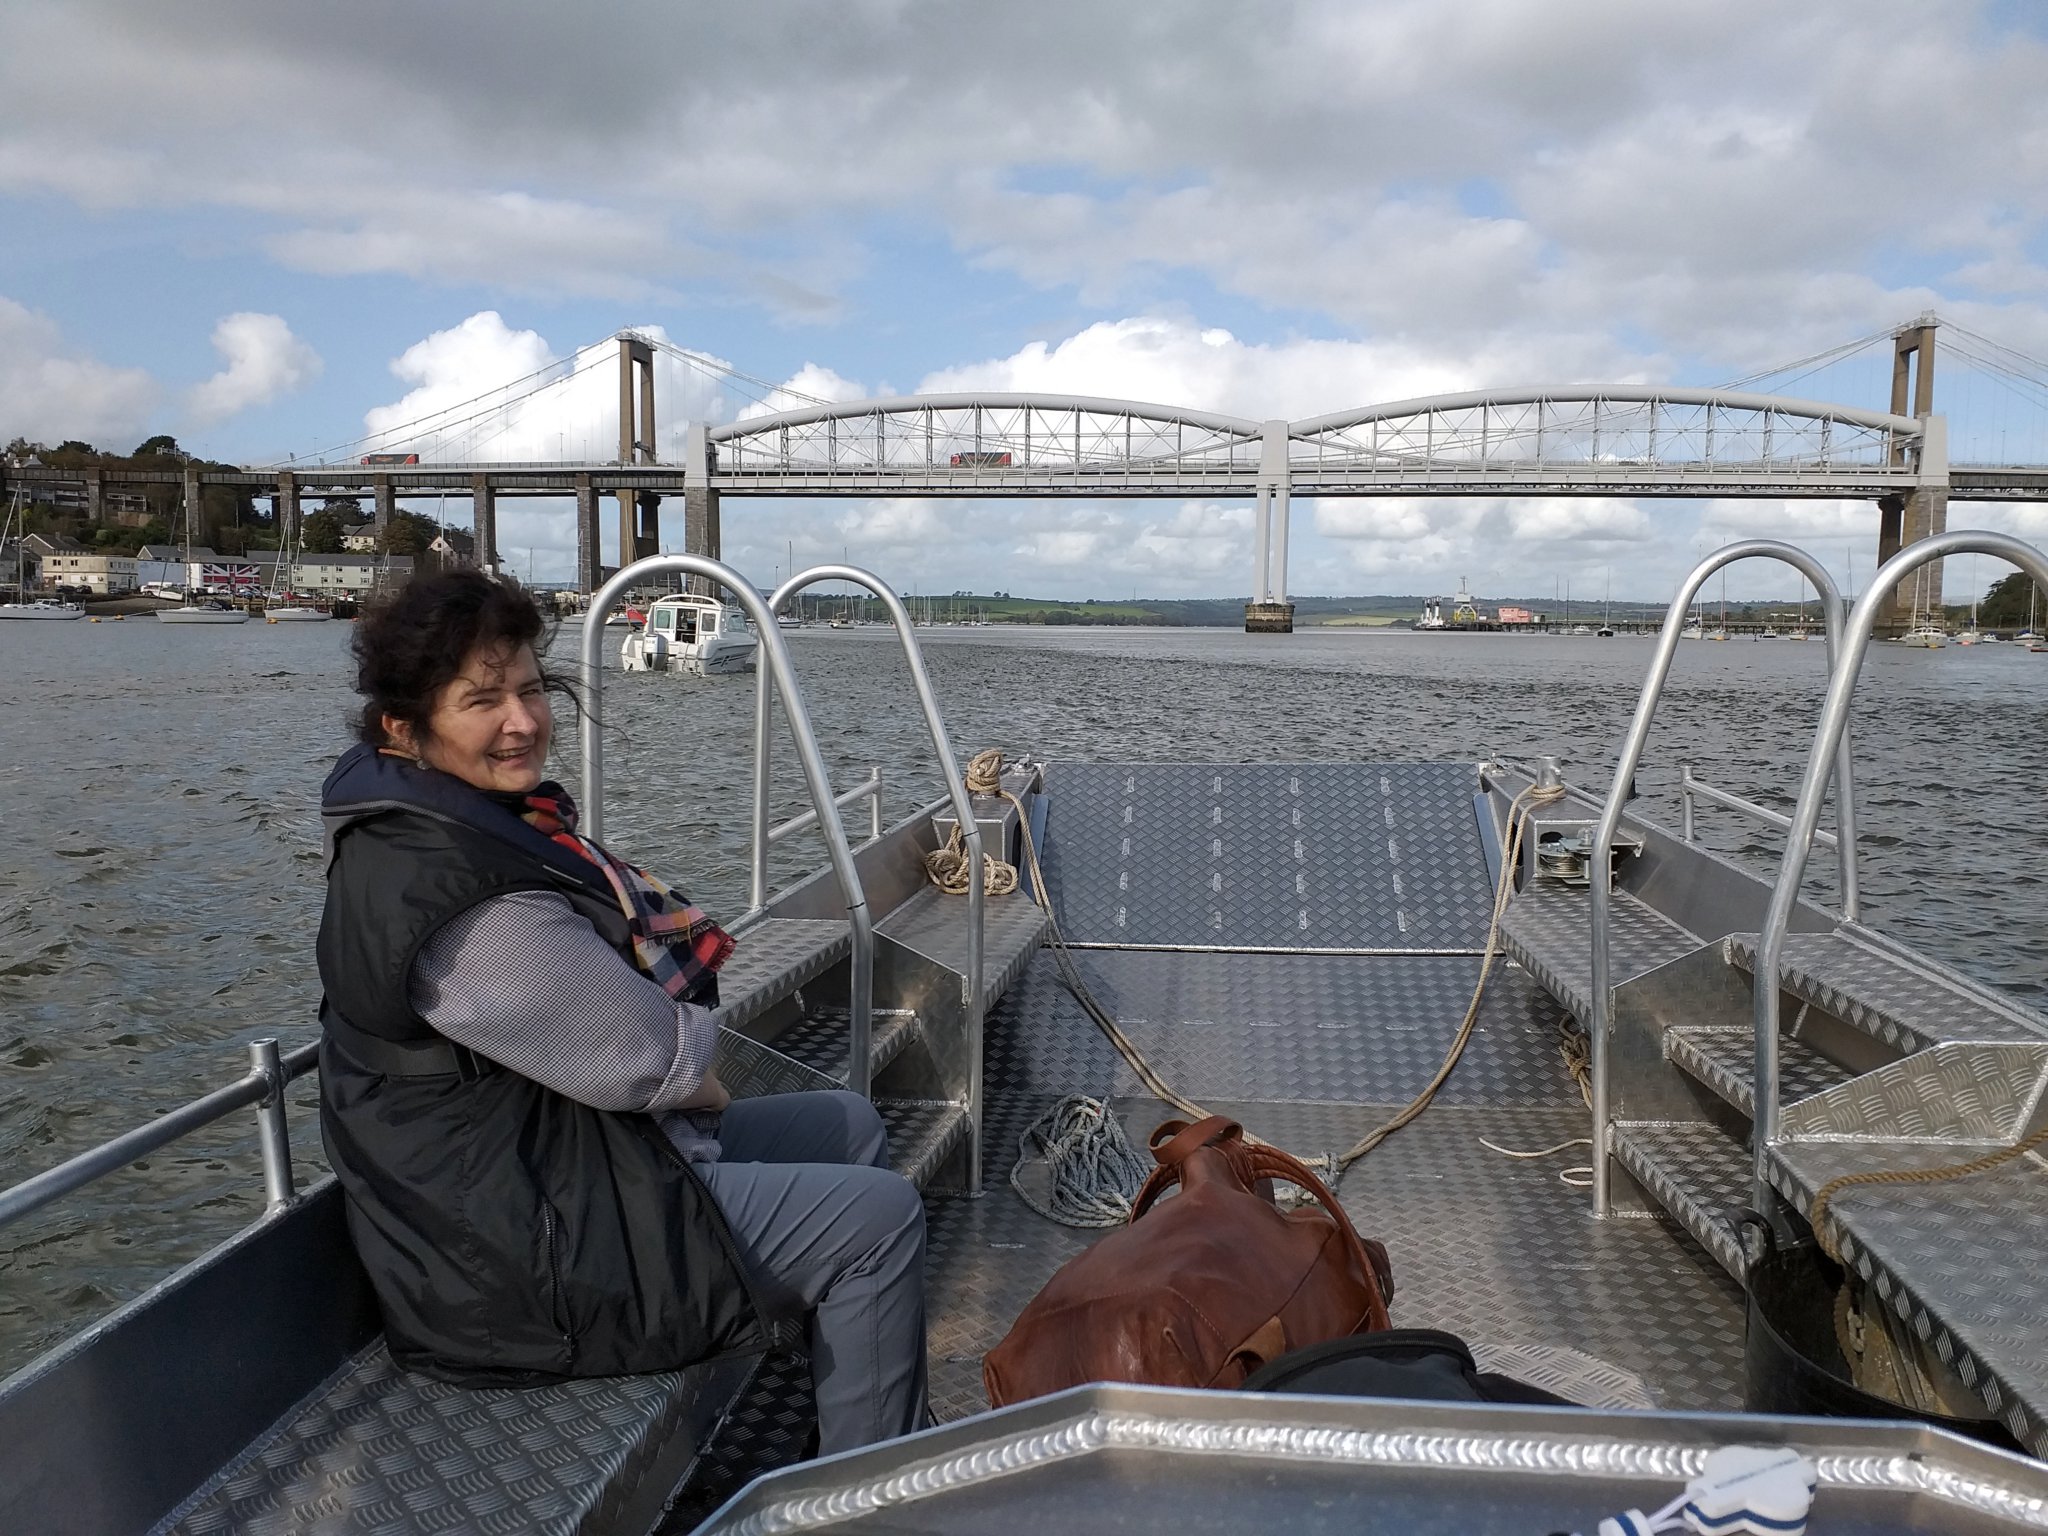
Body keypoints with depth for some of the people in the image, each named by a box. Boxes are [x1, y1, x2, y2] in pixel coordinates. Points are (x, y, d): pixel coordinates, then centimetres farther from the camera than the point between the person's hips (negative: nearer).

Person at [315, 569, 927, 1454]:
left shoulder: (460, 821, 5)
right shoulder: (462, 899, -29)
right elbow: (646, 1059, -24)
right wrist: (694, 1059, -2)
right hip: (522, 1263, -11)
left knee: (850, 1127, 17)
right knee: (880, 1217, -7)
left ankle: (888, 1408, 31)